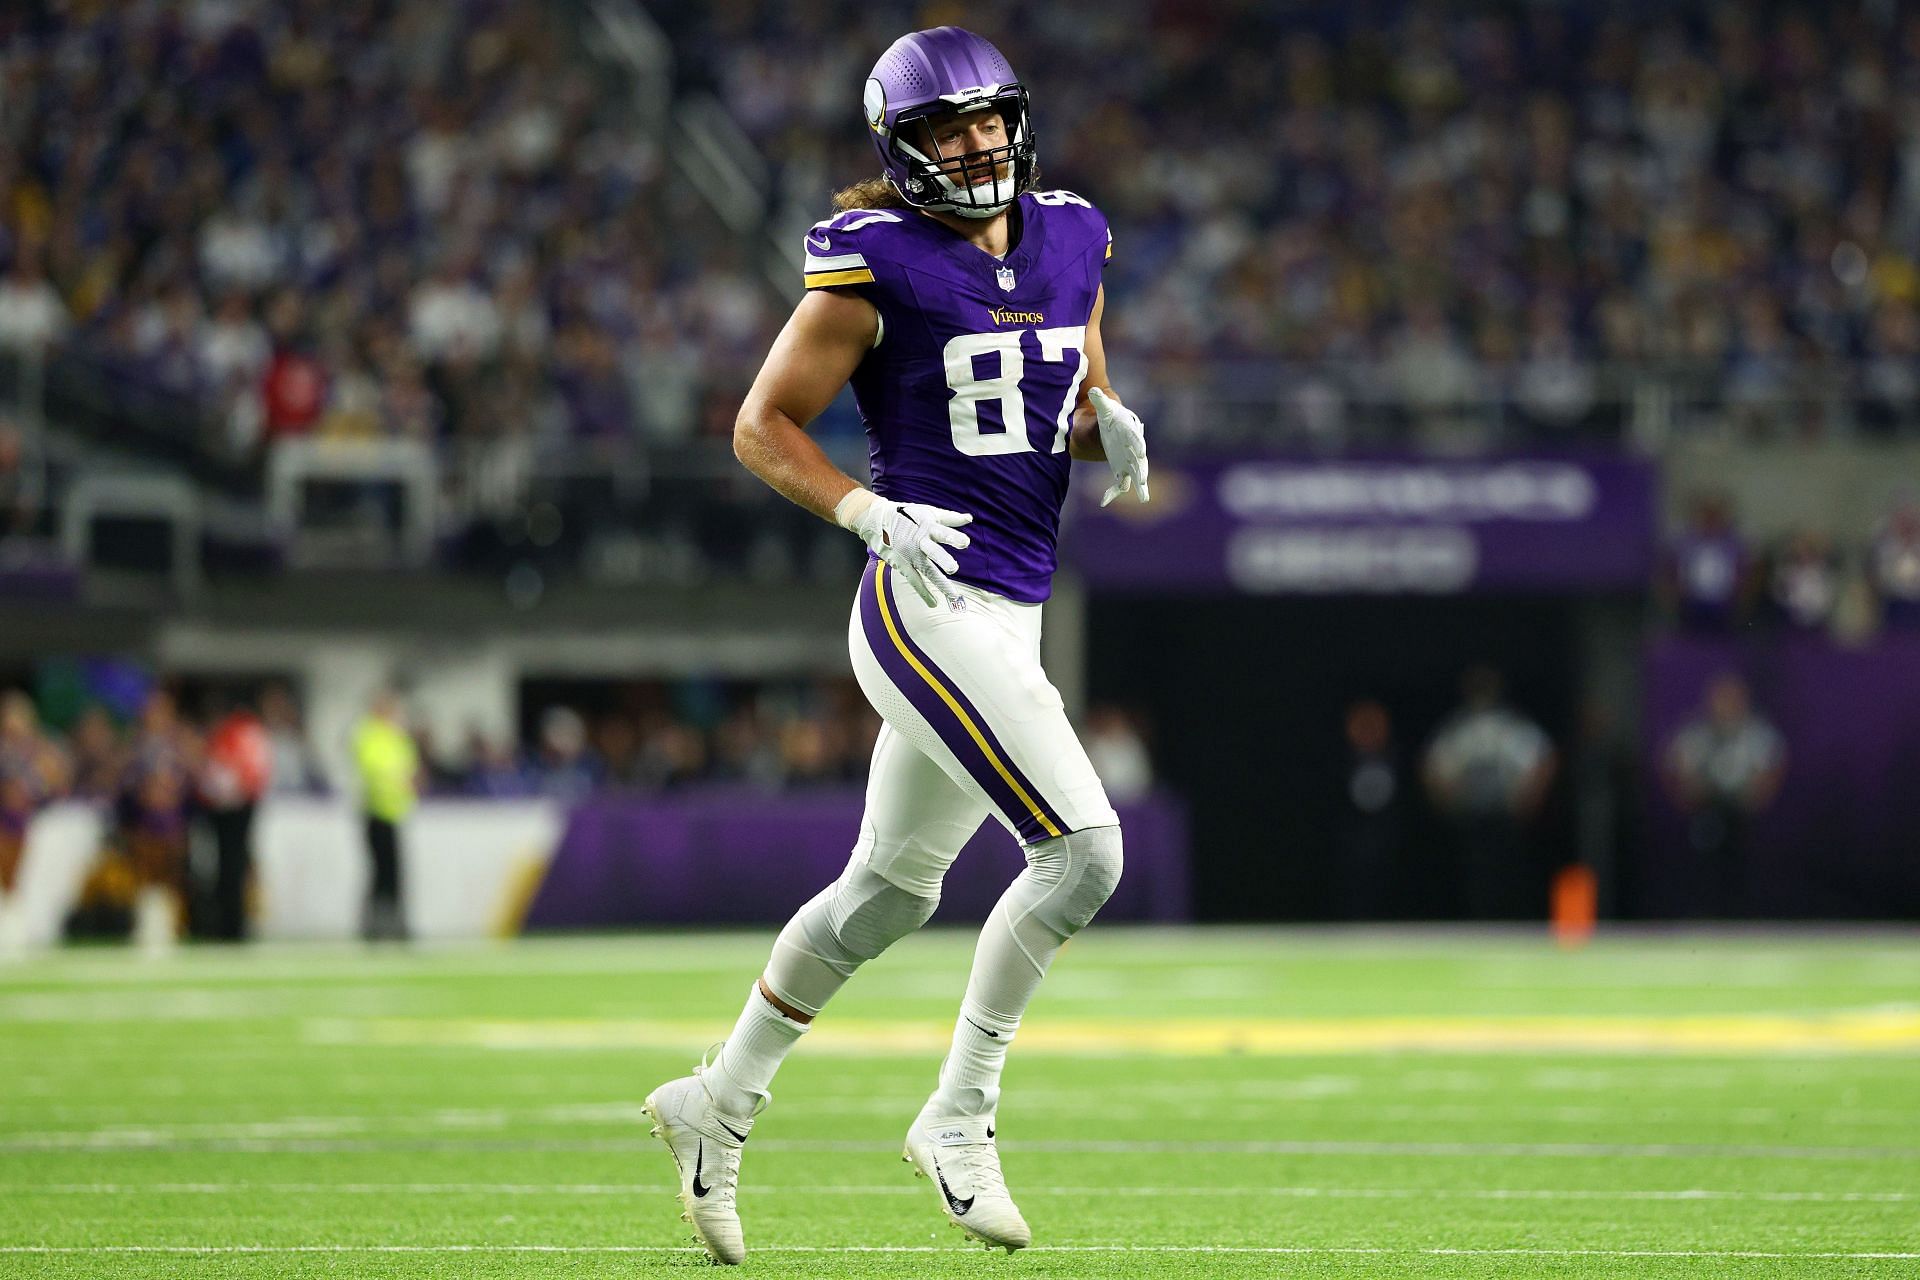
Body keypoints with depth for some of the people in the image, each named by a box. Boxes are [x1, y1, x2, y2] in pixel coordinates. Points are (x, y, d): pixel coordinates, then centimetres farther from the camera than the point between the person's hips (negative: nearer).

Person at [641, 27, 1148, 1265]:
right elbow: (764, 427, -5)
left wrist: (1110, 421, 0)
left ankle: (718, 1106, 33)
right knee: (1083, 847, -16)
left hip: (1007, 619, 8)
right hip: (928, 606, -8)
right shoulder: (880, 265, -9)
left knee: (889, 893, 18)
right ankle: (960, 1118, -6)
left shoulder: (1070, 242, 10)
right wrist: (869, 512, -19)